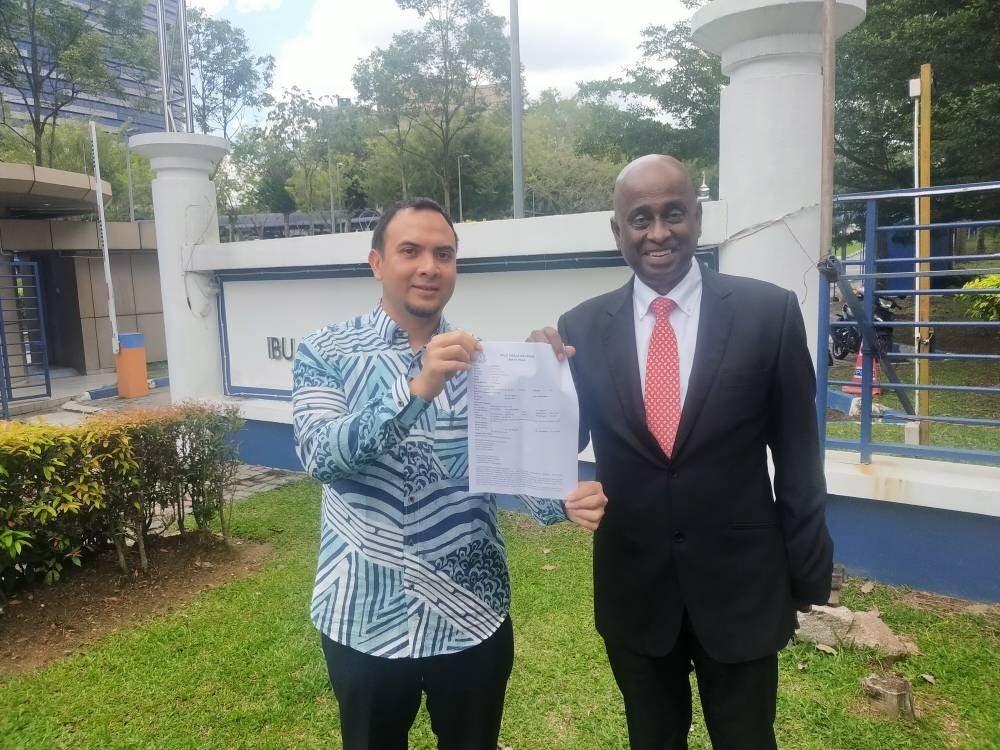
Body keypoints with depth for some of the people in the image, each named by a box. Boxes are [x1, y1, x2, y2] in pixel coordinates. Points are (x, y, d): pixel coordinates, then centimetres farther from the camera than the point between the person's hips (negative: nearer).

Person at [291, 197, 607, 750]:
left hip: (471, 613, 2)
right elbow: (320, 455, -22)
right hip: (366, 617, -1)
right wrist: (416, 389, -34)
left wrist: (563, 501, -23)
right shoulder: (326, 352, -7)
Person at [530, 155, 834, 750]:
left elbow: (798, 456, -3)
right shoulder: (582, 327, -6)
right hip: (632, 591, 1)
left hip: (741, 586, -1)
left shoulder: (769, 312, -9)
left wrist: (809, 578, 2)